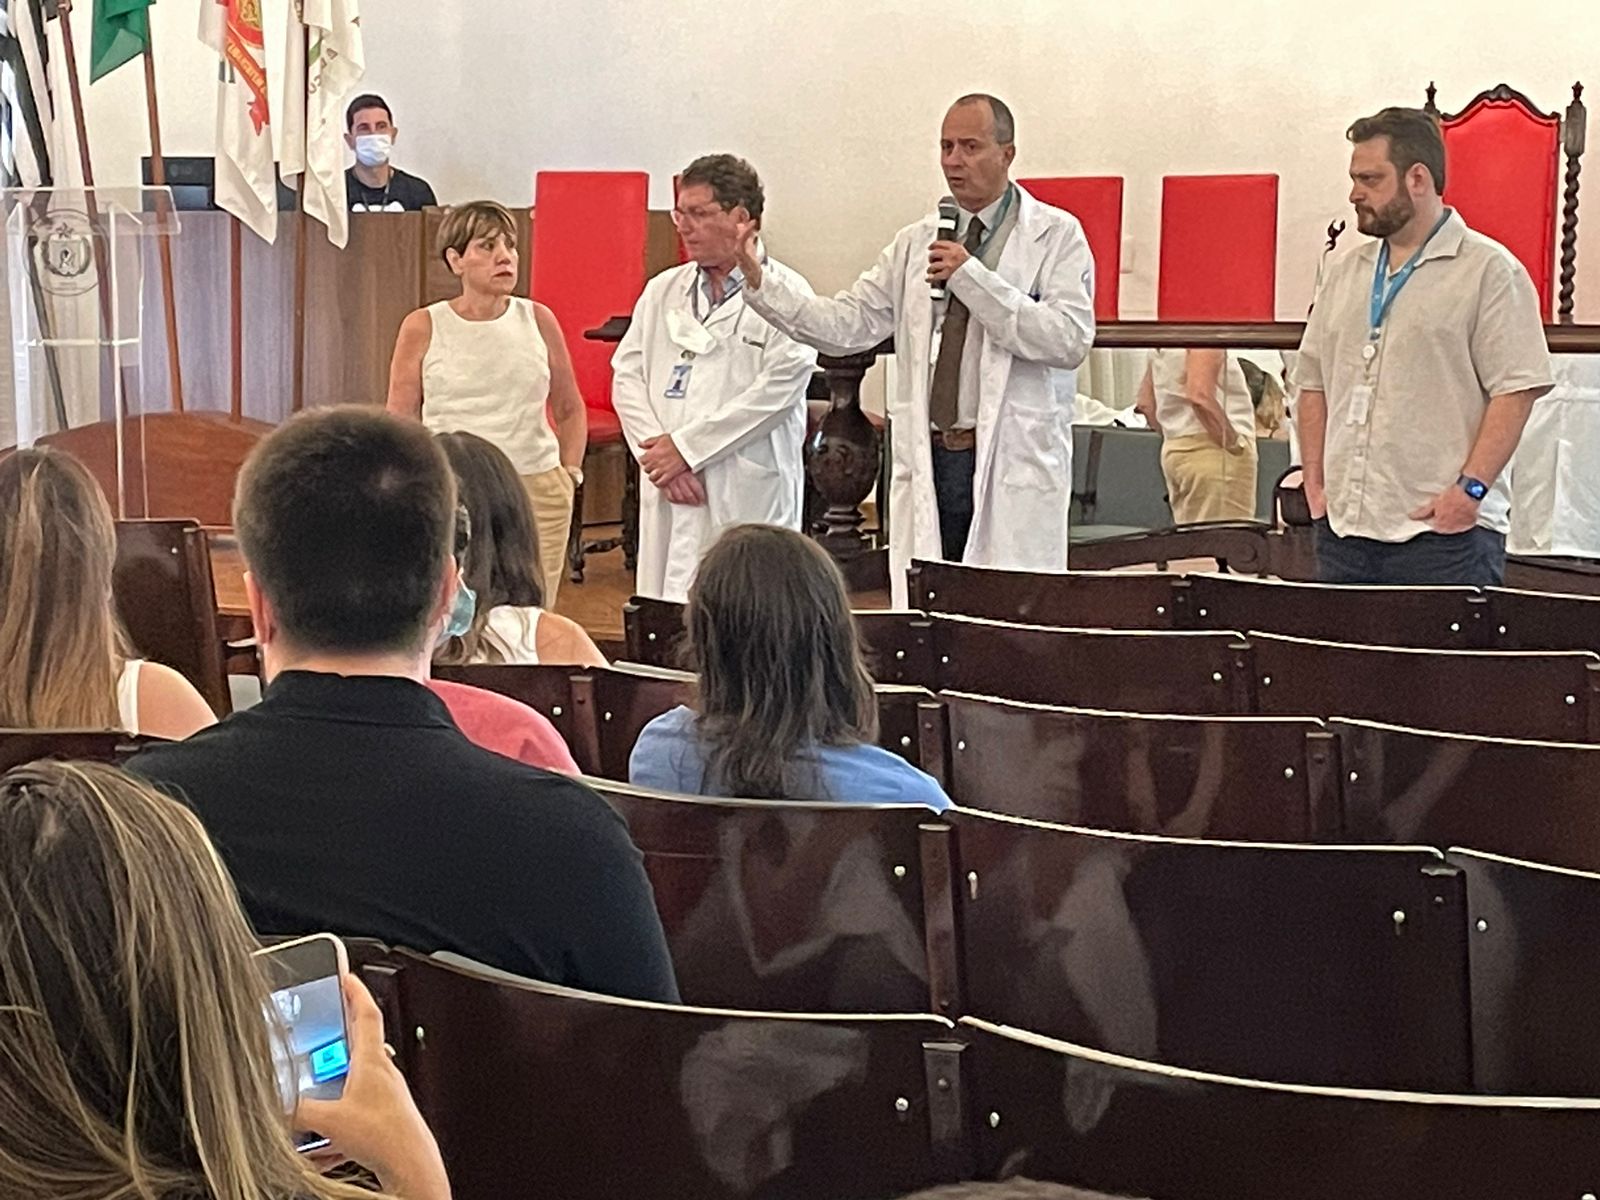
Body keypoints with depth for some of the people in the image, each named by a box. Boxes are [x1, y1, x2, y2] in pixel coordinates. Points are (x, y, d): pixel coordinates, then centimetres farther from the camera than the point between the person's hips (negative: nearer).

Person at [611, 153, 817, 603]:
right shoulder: (663, 291, 16)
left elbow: (779, 387, -11)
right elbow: (627, 376, 11)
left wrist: (686, 447, -11)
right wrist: (658, 459, -5)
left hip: (748, 496, -5)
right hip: (668, 495, 5)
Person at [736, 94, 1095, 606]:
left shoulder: (1056, 235, 2)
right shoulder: (917, 243, 14)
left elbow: (1070, 339, -13)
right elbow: (844, 325, 8)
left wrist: (971, 277, -14)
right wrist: (760, 278, -4)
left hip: (1013, 466, -4)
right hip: (929, 462, 4)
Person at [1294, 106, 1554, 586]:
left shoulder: (1489, 271, -3)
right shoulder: (1345, 274, 16)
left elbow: (1517, 389, -9)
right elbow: (1313, 384, 20)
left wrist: (1471, 488, -16)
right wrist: (1315, 483, 9)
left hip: (1445, 530, -6)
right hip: (1343, 528, 6)